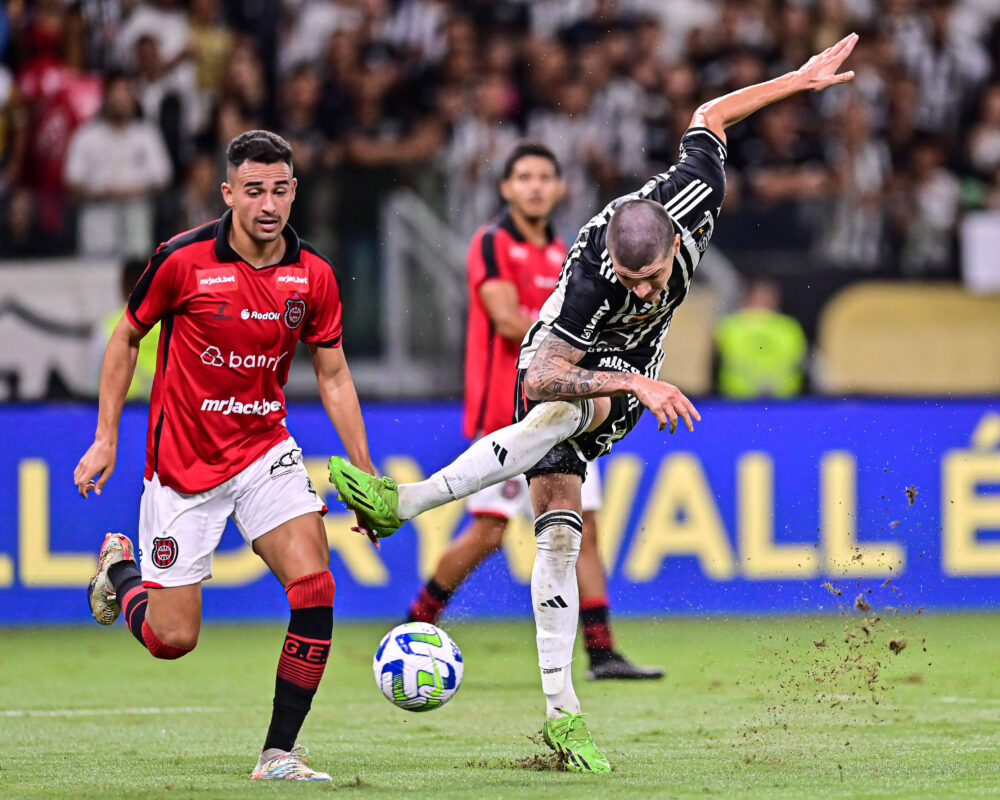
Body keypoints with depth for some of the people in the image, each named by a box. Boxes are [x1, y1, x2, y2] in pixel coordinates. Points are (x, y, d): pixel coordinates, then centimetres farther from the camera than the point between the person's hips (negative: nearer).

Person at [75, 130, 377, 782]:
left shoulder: (314, 276, -6)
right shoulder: (182, 260, -14)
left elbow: (334, 375, 5)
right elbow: (127, 338, 1)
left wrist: (366, 478, 1)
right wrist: (106, 437, -1)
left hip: (265, 451, 3)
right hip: (182, 464, -3)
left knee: (314, 587, -19)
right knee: (173, 638, -1)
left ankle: (280, 753, -8)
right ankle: (121, 569, 35)